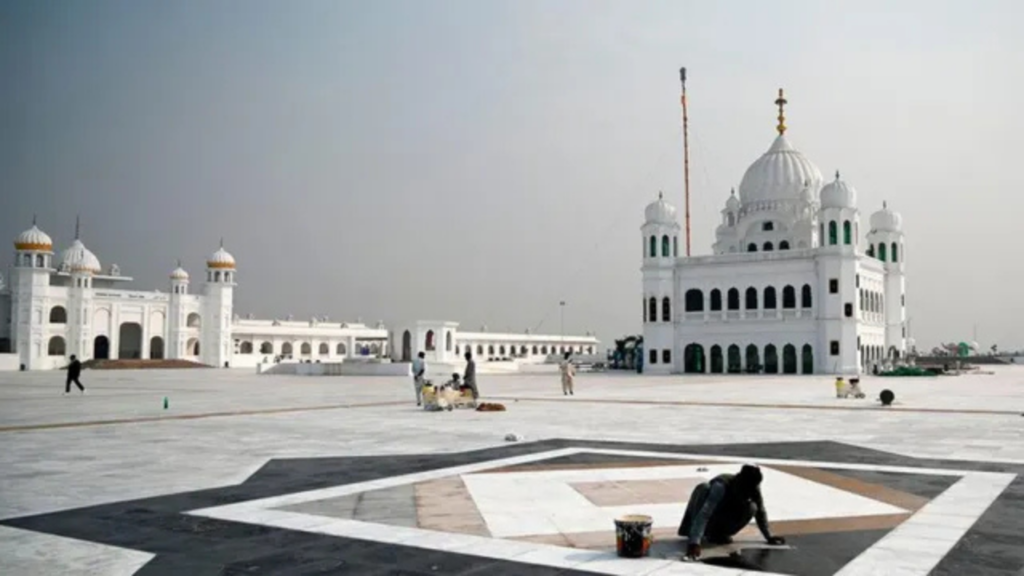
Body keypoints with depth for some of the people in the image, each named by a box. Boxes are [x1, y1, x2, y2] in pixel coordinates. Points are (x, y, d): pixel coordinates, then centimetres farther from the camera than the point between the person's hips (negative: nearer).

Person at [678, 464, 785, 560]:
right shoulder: (721, 485, -36)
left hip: (721, 520, 5)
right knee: (704, 488, -35)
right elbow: (704, 514, -46)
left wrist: (769, 537, -10)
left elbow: (760, 512, -4)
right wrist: (694, 543, -55)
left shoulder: (754, 487, -19)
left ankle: (718, 534, -2)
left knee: (752, 508, -23)